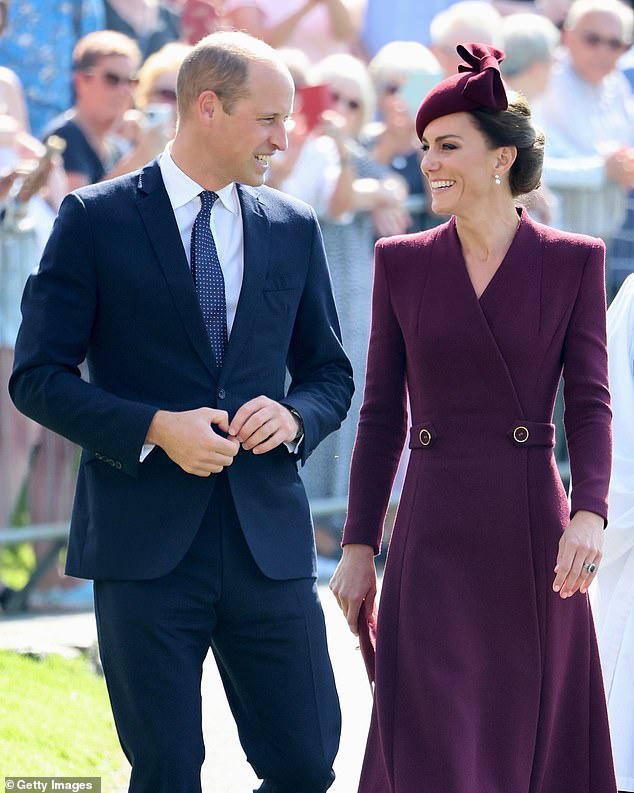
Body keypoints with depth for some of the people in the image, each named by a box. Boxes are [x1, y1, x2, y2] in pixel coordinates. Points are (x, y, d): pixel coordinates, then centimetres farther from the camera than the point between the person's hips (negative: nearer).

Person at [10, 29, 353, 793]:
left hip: (269, 543, 3)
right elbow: (37, 376, -4)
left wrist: (295, 415, -6)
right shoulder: (95, 220, -1)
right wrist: (155, 429, -16)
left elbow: (330, 375, 18)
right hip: (145, 543, -3)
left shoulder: (293, 229, 11)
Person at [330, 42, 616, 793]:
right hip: (434, 537, 1)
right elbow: (382, 415, 8)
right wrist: (357, 548, 4)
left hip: (533, 536, -1)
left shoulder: (574, 261, 1)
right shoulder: (402, 262, 6)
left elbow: (590, 403, -4)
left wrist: (589, 515, -20)